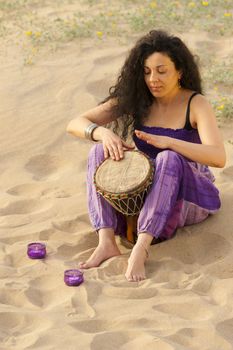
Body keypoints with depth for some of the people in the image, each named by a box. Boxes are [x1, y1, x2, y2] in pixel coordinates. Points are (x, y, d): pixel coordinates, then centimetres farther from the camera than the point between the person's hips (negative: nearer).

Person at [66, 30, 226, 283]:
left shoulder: (195, 104, -12)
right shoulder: (134, 100, -1)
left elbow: (218, 157, -27)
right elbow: (75, 124, -6)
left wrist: (167, 142, -40)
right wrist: (102, 132, -28)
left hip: (189, 196, -4)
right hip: (145, 192, 4)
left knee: (169, 159, -35)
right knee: (100, 151, -19)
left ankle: (141, 248, -44)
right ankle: (106, 241, -32)